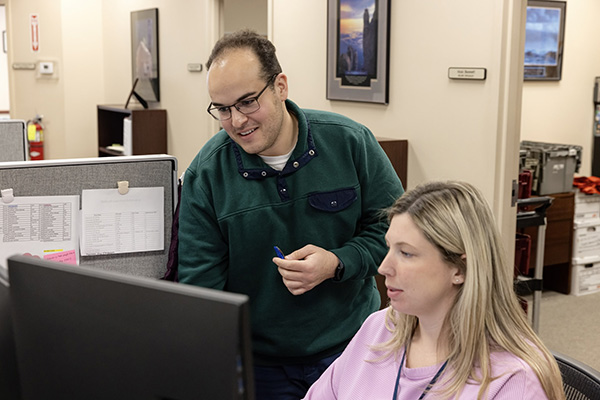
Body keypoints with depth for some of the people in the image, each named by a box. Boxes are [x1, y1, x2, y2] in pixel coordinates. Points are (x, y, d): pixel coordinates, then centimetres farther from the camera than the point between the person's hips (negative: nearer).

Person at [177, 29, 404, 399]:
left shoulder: (351, 143, -11)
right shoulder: (206, 174, -12)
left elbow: (393, 226, -3)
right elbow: (200, 284, -12)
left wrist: (337, 263, -20)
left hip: (351, 347, 1)